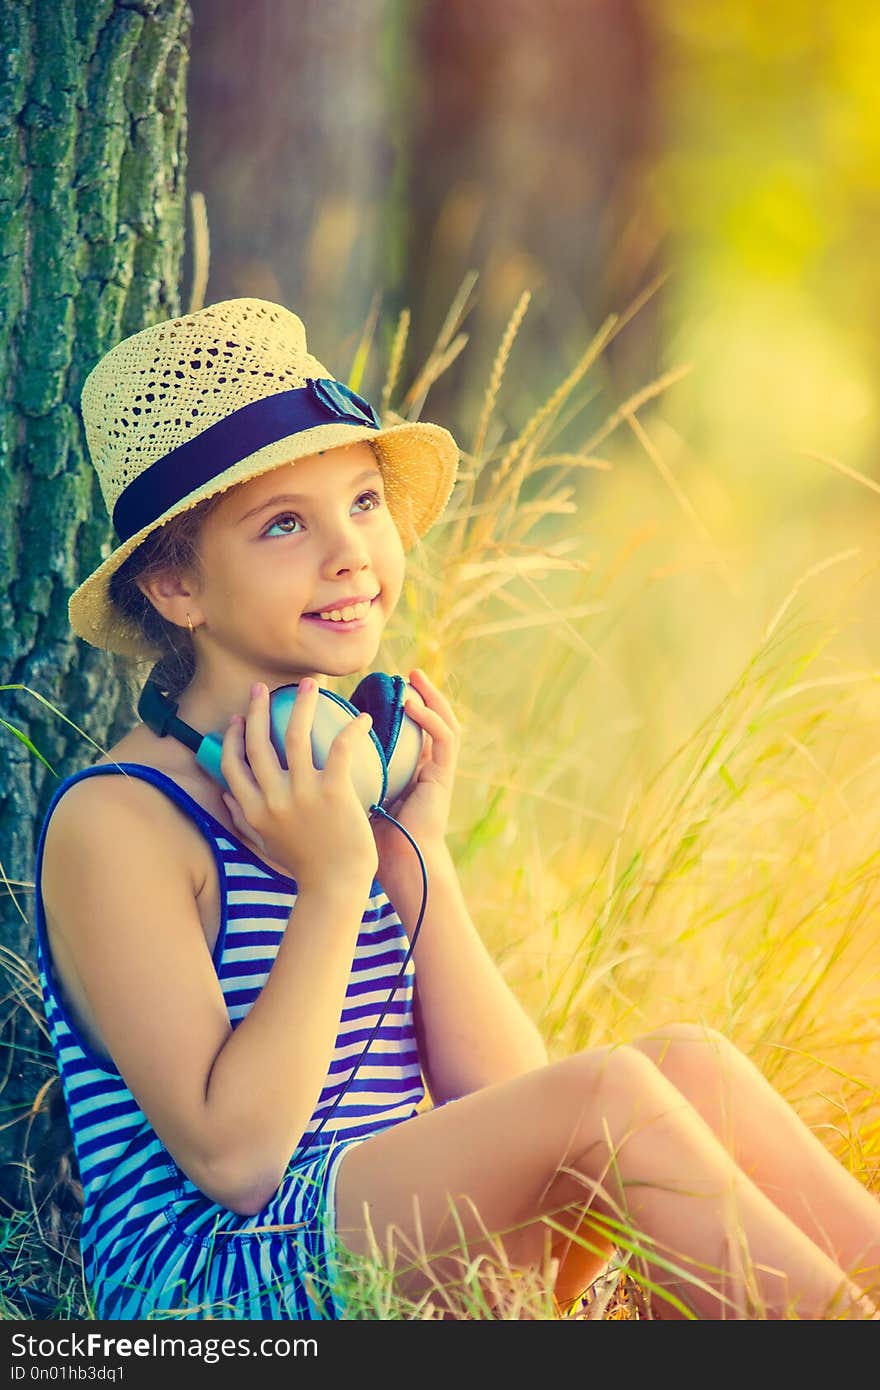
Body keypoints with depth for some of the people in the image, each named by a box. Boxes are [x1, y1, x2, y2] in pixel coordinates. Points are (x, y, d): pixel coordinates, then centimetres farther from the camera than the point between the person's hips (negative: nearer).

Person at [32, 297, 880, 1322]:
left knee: (687, 1065, -13)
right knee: (609, 1095, -25)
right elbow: (233, 1157, -17)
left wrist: (415, 854, -2)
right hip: (217, 1295, -7)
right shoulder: (118, 822, -10)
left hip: (411, 1261, 7)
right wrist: (332, 883, -16)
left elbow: (502, 1105, 6)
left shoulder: (367, 778, 13)